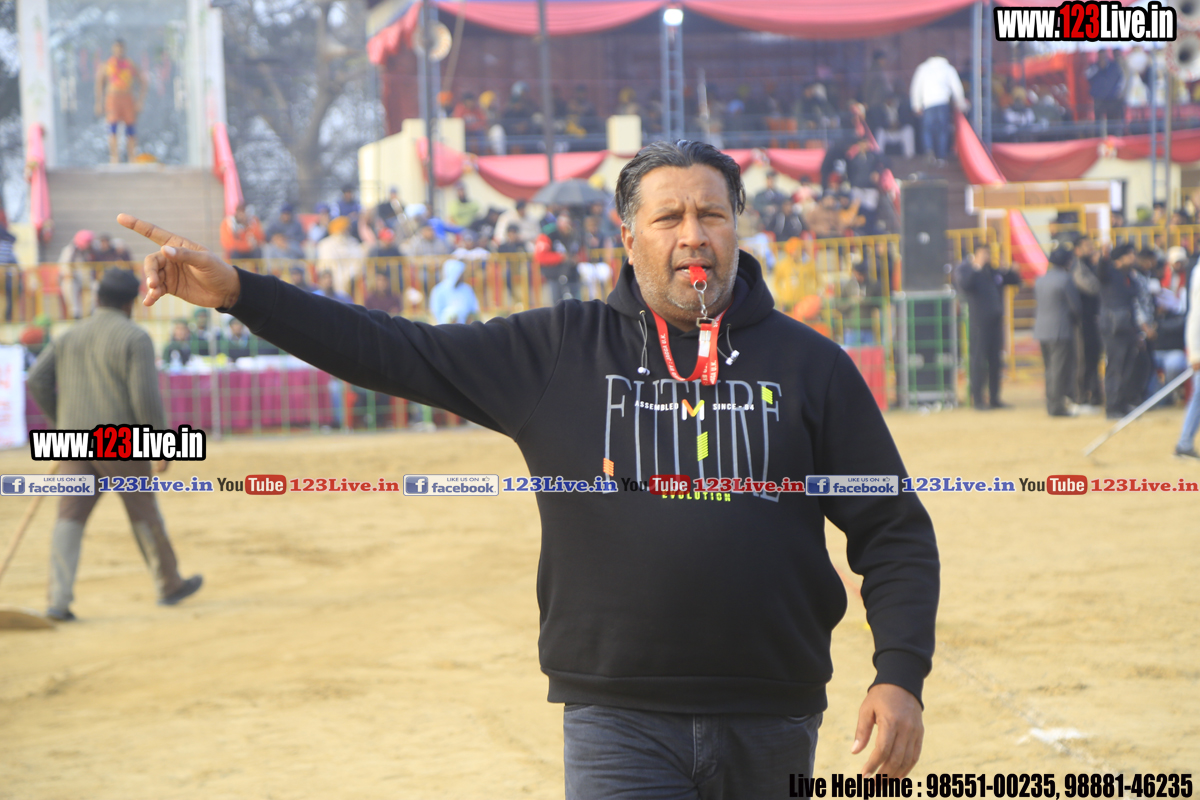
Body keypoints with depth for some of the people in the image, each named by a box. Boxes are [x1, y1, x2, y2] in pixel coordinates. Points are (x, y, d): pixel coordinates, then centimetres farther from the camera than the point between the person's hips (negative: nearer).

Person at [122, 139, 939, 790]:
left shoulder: (811, 366, 4)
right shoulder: (559, 352, 4)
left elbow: (894, 531, 5)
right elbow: (399, 352, 3)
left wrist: (902, 678, -7)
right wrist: (237, 291, -5)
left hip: (773, 727, 1)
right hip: (618, 723, -1)